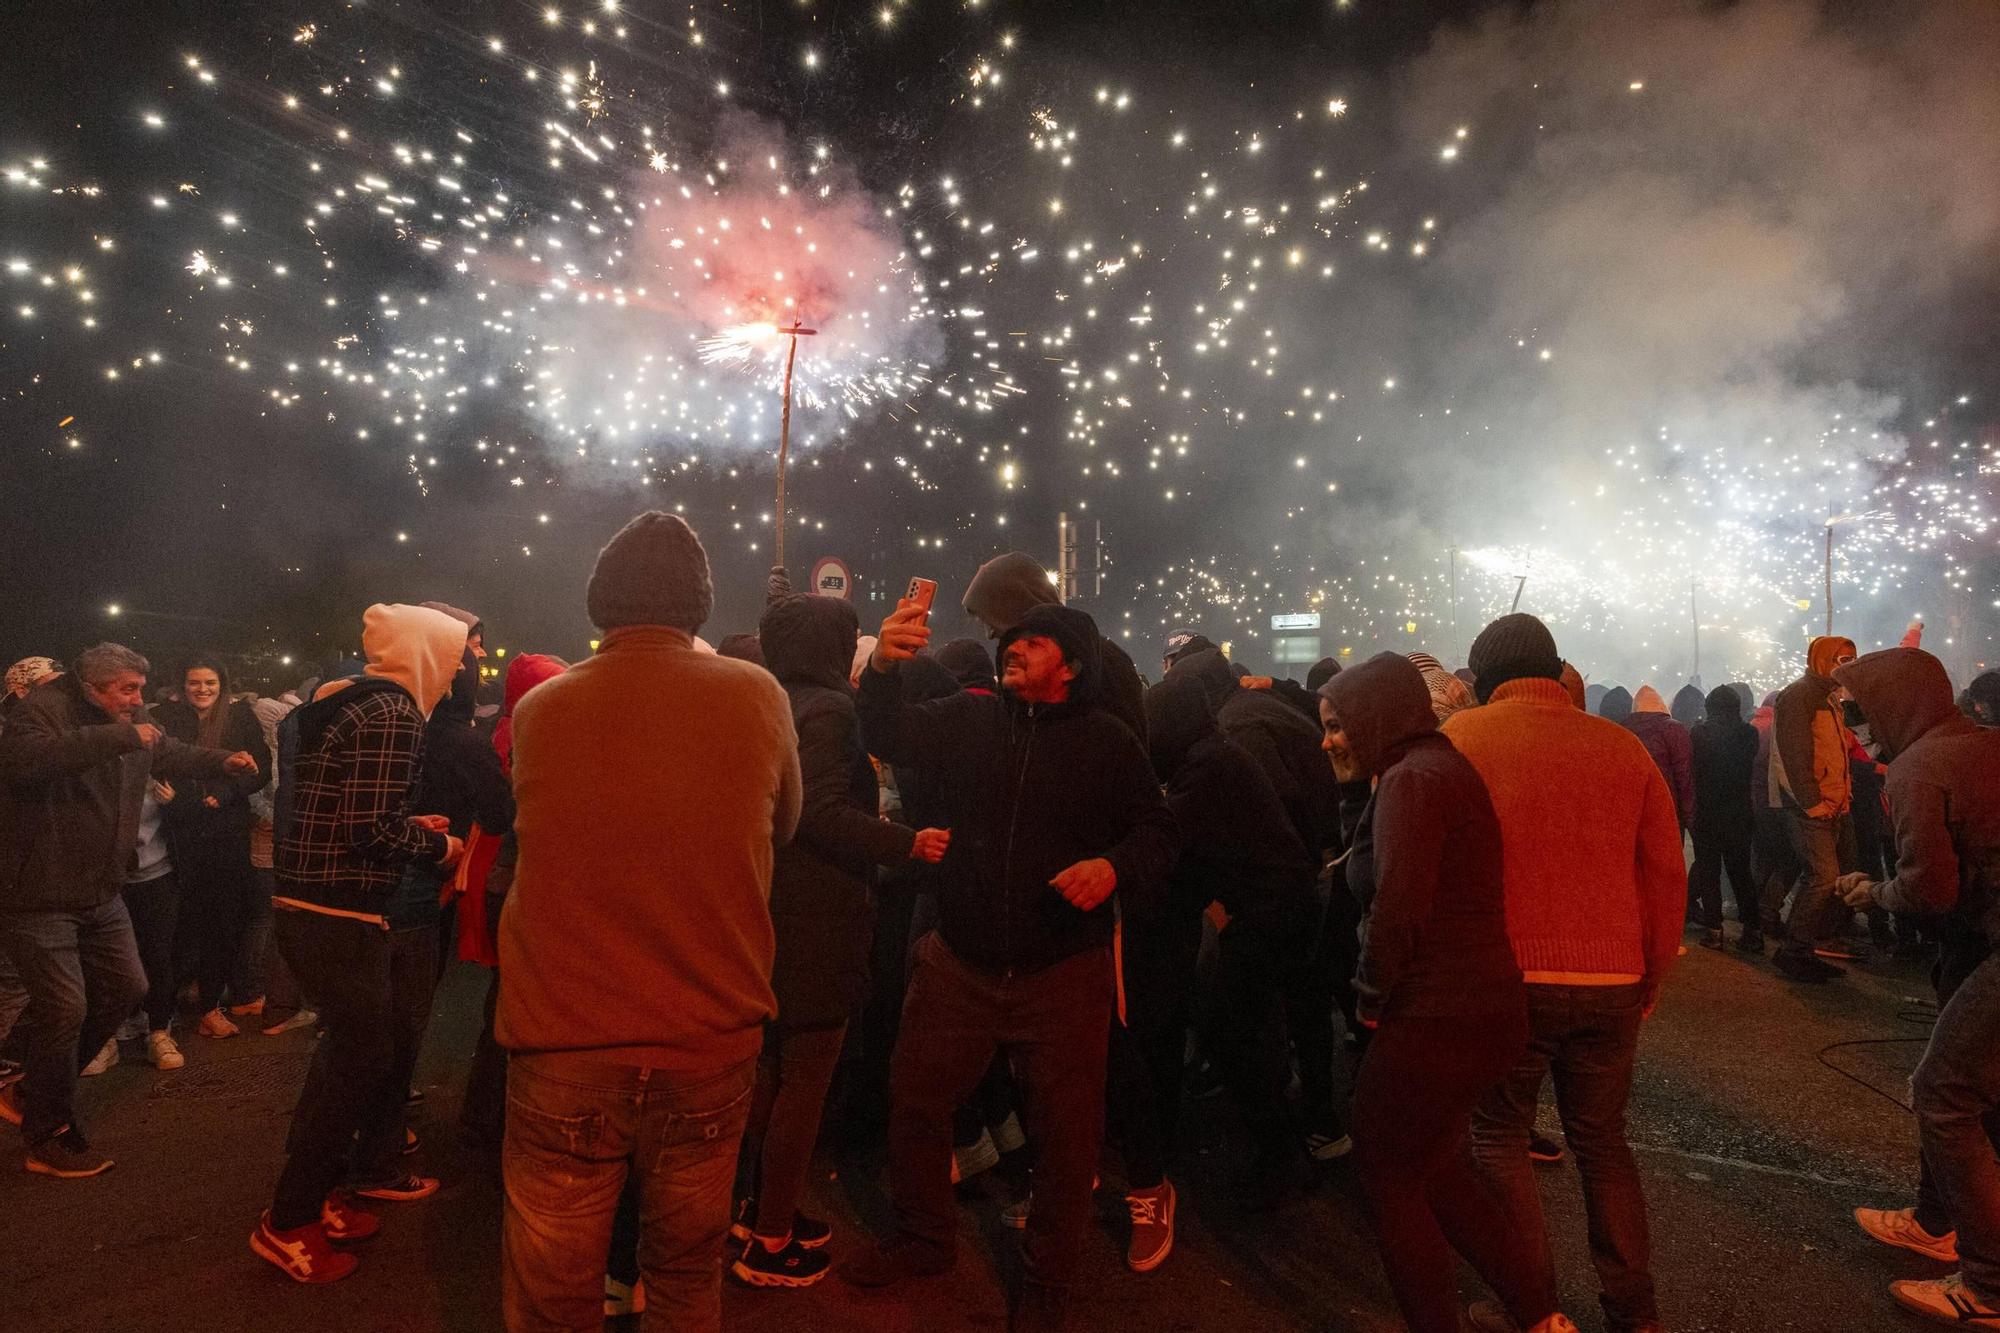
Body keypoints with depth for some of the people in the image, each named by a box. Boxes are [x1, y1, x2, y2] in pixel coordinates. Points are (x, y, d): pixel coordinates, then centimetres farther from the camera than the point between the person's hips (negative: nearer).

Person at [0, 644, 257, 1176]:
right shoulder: (43, 709, -16)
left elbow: (175, 755, 23)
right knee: (65, 1007, -7)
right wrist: (118, 737, -37)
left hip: (99, 893, 8)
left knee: (125, 985, 13)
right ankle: (49, 1138, 12)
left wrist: (223, 762, 4)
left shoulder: (131, 723, 8)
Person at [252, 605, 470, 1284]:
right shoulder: (393, 711, -17)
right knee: (363, 1060, 5)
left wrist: (410, 825, 12)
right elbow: (376, 830, -24)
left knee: (347, 1049, 22)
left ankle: (314, 1192, 36)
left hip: (302, 907, 10)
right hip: (342, 919, -10)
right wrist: (436, 844, -7)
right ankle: (289, 1223, 19)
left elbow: (339, 812, 14)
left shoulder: (337, 701, 12)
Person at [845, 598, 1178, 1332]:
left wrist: (1114, 866, -21)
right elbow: (891, 735, -9)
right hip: (959, 961, 3)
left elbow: (1157, 832, 0)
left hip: (1062, 971, -2)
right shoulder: (969, 719, 2)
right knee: (915, 1100, 14)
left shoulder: (1110, 742, -3)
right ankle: (924, 1237, 40)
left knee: (1064, 1128, 9)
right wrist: (884, 667, -29)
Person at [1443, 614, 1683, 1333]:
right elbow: (1666, 873, 7)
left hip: (1511, 977, -4)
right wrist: (1651, 977, 18)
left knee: (1499, 1139, 14)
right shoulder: (1623, 746, 4)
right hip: (1612, 981, 4)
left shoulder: (1465, 734, -6)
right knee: (1602, 1140, 22)